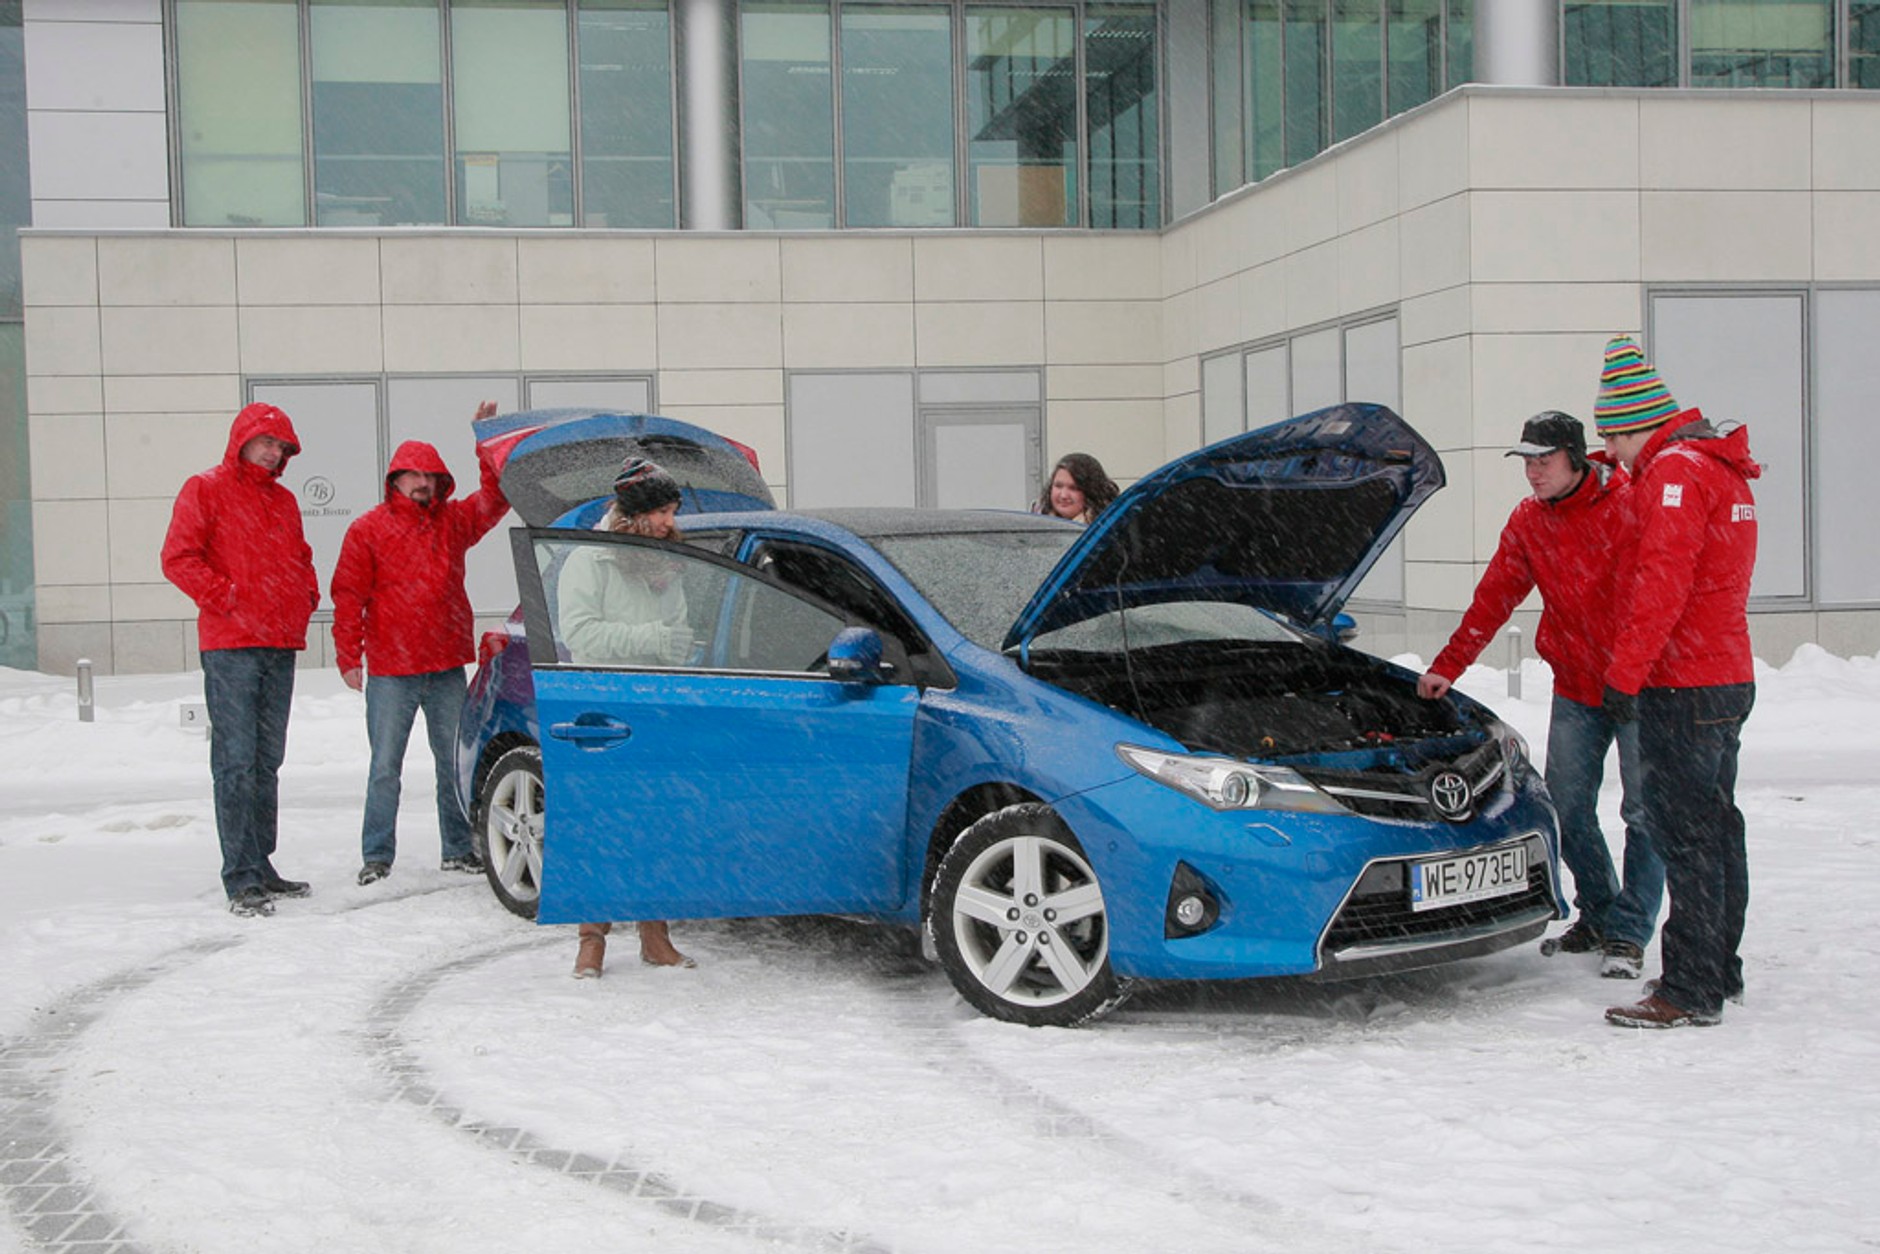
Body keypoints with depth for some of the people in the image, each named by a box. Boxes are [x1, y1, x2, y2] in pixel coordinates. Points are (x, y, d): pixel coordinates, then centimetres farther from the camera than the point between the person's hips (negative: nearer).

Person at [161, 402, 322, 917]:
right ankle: (241, 878, -8)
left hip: (280, 646, 7)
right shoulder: (205, 490, 0)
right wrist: (228, 599, -14)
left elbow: (301, 557, 29)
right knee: (236, 761, -9)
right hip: (230, 647, -7)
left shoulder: (283, 501, 20)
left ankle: (261, 866, 18)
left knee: (267, 761, 11)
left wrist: (307, 595, 9)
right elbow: (177, 558, -8)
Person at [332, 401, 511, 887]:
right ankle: (377, 856, 8)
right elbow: (348, 596, -2)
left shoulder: (454, 521, 11)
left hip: (447, 668, 3)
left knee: (455, 763, 9)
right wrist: (348, 656, -9)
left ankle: (458, 849, 19)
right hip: (390, 673, -3)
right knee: (385, 767, 2)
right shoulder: (368, 529, 0)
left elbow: (494, 499, 2)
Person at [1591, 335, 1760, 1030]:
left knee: (1685, 835, -8)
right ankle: (1720, 973, 22)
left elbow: (1662, 583, -22)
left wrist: (1625, 672, -21)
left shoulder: (1676, 471, -14)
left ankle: (1691, 992, -7)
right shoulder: (1720, 470, 19)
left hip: (1682, 686, -10)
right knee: (1716, 827, 14)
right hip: (1727, 676, 10)